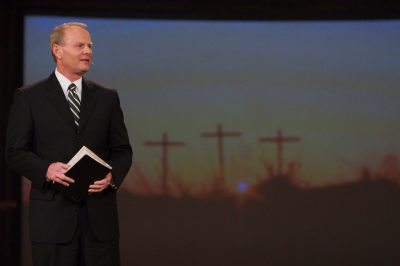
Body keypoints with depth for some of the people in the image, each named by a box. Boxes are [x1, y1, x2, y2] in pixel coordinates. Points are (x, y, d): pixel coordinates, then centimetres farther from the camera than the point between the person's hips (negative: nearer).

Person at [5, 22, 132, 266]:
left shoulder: (107, 97, 12)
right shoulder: (29, 97, 3)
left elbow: (122, 150, 12)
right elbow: (15, 152, 1)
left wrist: (112, 176, -9)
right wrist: (46, 169, -18)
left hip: (100, 215, 3)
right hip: (53, 215, -2)